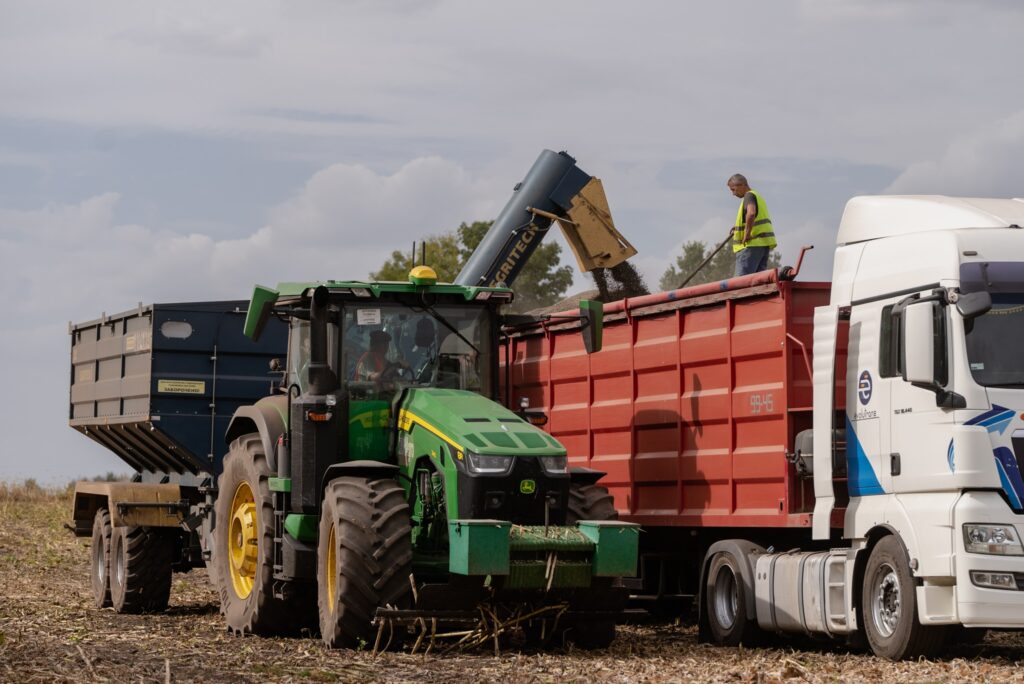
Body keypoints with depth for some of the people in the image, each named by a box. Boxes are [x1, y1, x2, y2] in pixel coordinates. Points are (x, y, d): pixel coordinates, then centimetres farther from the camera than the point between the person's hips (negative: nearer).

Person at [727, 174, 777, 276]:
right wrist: (739, 226, 27)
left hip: (752, 244, -10)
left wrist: (747, 234, -21)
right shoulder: (758, 196, 22)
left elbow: (751, 213, -29)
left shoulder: (749, 196, -9)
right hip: (765, 243, 10)